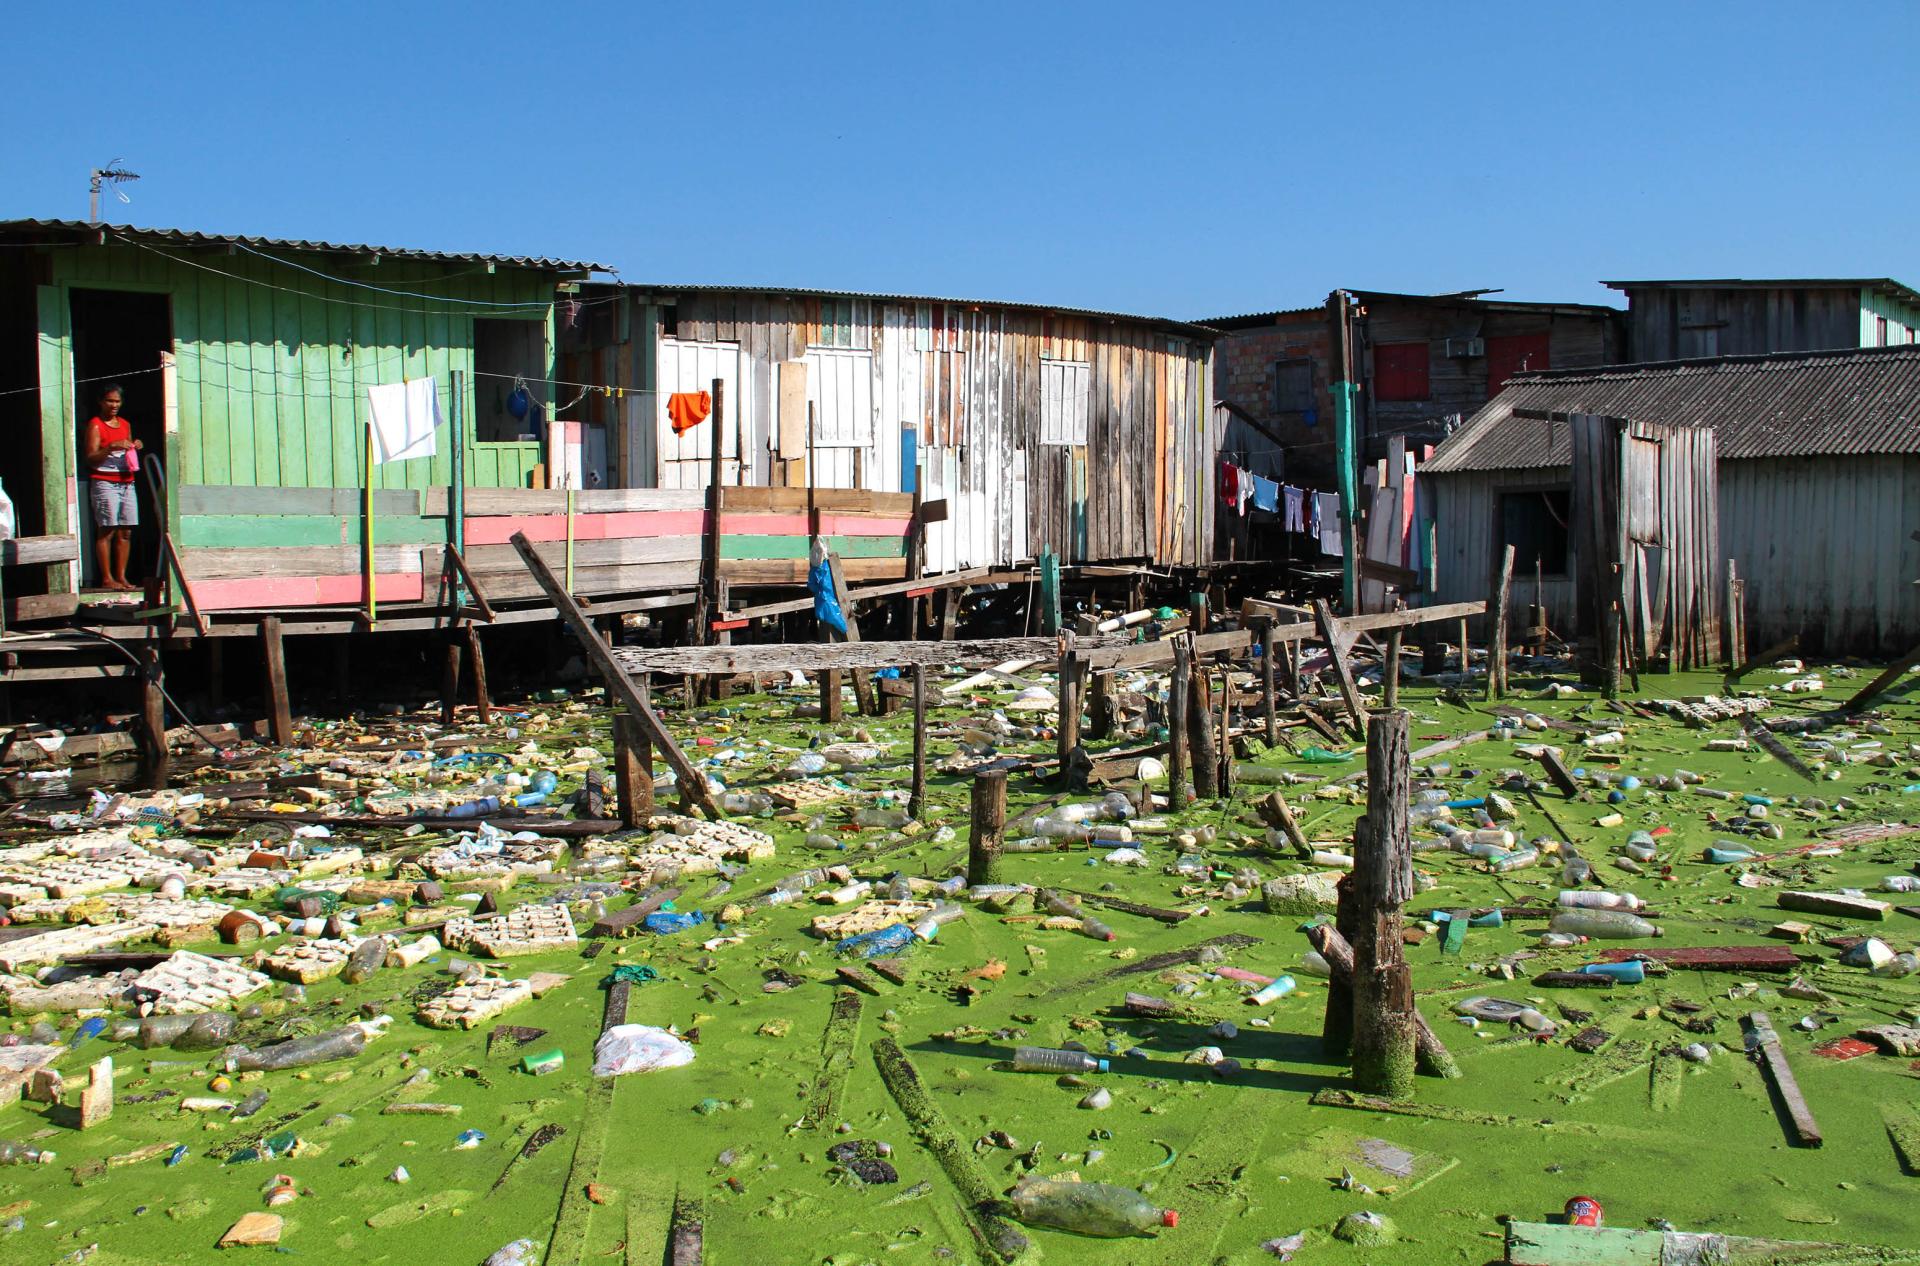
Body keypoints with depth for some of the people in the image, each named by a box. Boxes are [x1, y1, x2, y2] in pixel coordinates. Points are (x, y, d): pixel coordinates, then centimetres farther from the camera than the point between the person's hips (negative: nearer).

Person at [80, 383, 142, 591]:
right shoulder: (95, 425, -1)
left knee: (125, 532, 3)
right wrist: (112, 447, -20)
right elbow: (90, 459, -8)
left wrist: (134, 447, 8)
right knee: (106, 531, -8)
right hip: (105, 483, -6)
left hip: (126, 483, 6)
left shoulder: (125, 424, 19)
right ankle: (107, 579, -7)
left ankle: (121, 576, 7)